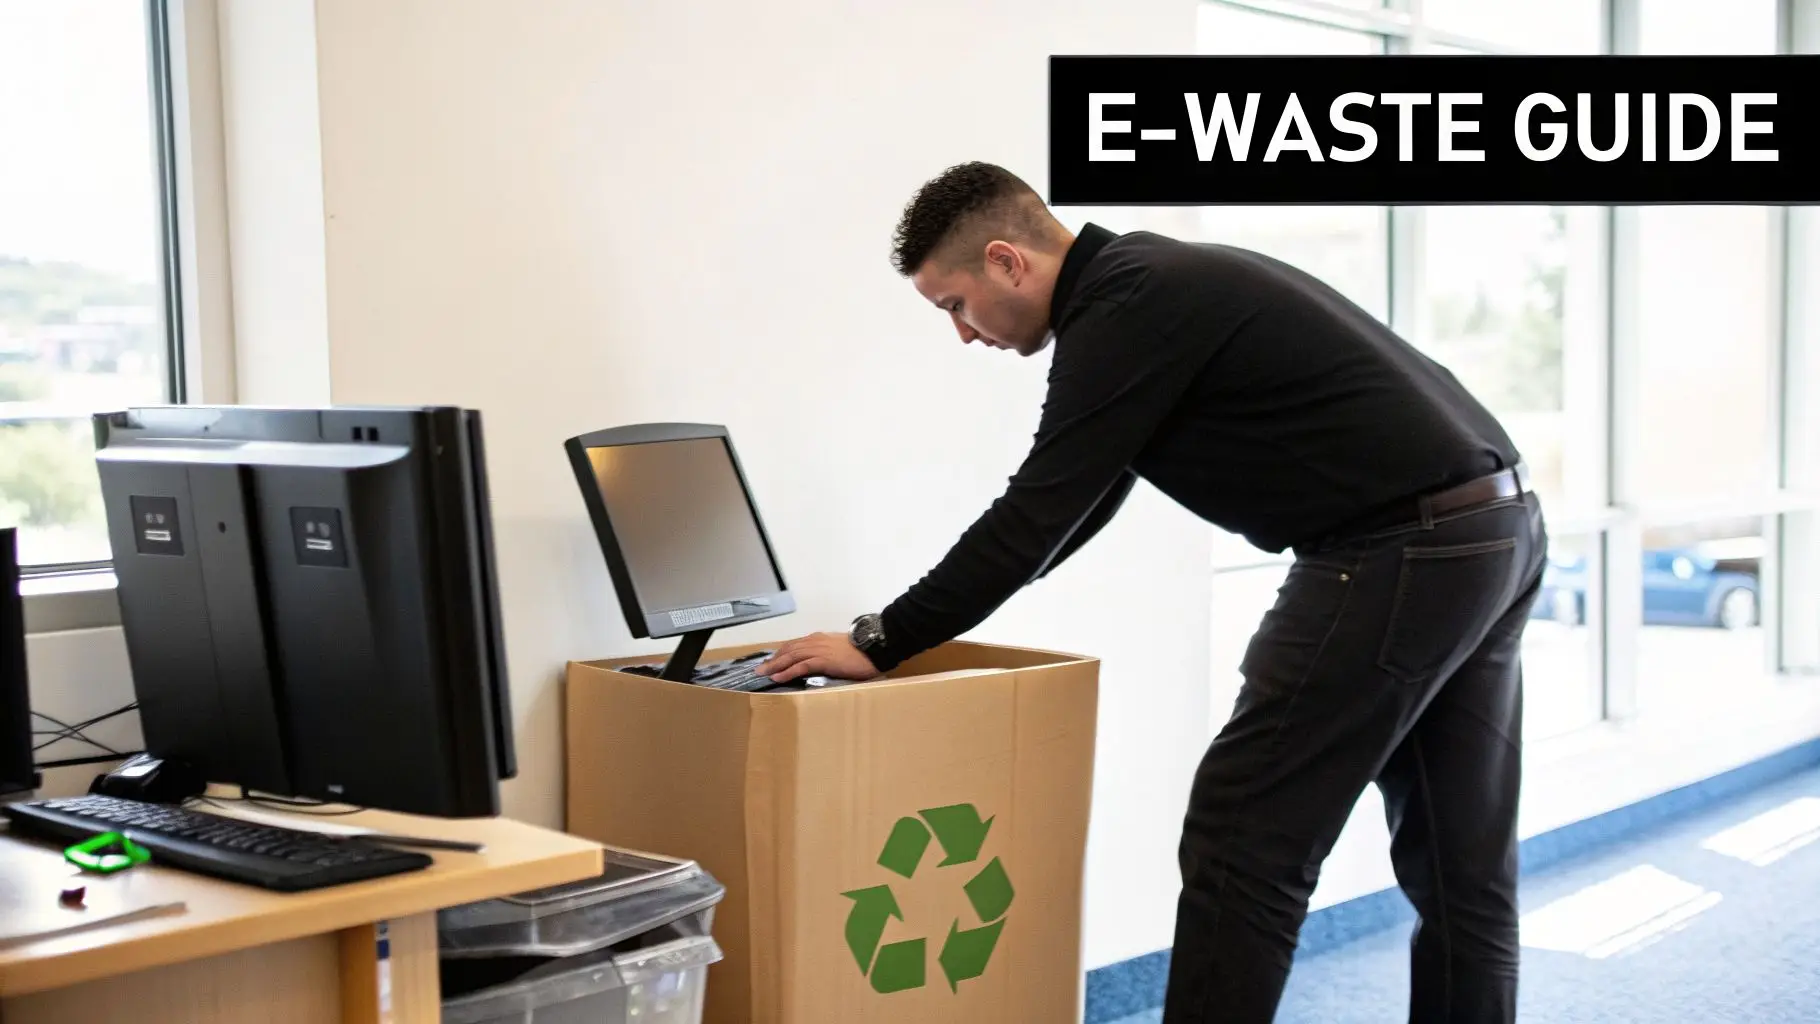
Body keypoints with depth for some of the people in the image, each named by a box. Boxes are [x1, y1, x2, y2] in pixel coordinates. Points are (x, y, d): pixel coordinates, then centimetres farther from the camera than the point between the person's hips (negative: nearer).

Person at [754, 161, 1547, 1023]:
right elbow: (1070, 510, 28)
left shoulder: (1124, 310, -11)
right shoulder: (1150, 282, 21)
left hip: (1406, 551, -10)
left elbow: (1037, 515, -12)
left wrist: (882, 641, -2)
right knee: (1460, 864, 14)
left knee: (1243, 841, -2)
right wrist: (928, 617, 29)